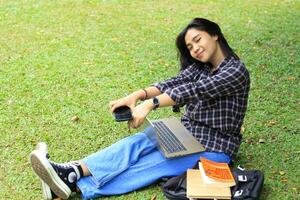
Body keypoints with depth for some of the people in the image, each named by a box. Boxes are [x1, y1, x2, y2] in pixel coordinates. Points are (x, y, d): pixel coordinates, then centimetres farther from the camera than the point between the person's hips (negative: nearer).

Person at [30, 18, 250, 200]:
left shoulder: (236, 70, -12)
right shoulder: (199, 67, 10)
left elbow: (195, 90, -26)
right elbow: (174, 84, -8)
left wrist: (150, 104, -36)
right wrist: (137, 95, -27)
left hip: (213, 149, -6)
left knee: (151, 165, -26)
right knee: (137, 142, -21)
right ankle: (71, 172, -36)